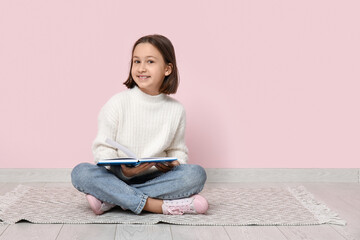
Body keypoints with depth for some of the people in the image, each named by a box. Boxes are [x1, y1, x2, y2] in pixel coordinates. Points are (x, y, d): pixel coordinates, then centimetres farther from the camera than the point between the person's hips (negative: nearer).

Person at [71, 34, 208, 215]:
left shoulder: (175, 110, 5)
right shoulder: (118, 103, -3)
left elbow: (178, 150, 14)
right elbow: (102, 148, -5)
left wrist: (175, 163, -10)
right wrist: (123, 171, -24)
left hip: (156, 178, 2)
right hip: (117, 176, -2)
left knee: (196, 174, -26)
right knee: (81, 172, -29)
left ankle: (111, 199, -28)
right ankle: (159, 206, -34)